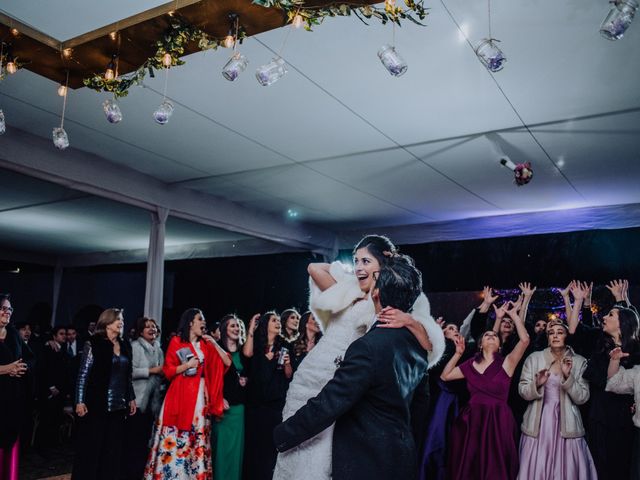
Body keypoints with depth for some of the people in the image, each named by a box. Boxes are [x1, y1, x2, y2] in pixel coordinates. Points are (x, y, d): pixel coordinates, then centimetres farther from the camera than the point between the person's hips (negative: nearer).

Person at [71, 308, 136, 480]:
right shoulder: (93, 344, -5)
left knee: (113, 448, 8)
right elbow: (83, 374, -8)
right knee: (91, 447, 2)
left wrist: (131, 398, 14)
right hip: (97, 404, -5)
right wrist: (80, 401, -13)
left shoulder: (125, 346, 11)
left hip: (119, 406, 5)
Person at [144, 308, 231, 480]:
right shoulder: (177, 341, 1)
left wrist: (214, 343, -1)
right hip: (180, 394, -4)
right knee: (175, 437, -4)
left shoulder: (206, 345, 12)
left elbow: (227, 362, 5)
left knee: (197, 438, 3)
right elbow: (167, 370, -2)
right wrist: (187, 365, -13)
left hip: (200, 395, 4)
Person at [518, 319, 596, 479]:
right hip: (538, 424, 0)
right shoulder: (534, 358, 2)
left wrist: (568, 376, -17)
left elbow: (582, 398, -4)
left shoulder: (579, 362, 2)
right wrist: (537, 384, -19)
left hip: (566, 425, 0)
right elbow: (522, 392, 0)